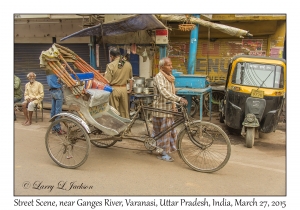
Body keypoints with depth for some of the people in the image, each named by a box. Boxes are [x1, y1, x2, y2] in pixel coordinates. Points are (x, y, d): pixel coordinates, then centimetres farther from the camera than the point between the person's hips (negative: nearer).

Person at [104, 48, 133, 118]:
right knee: (125, 110, 15)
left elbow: (107, 81, -13)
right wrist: (130, 89, 20)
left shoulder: (111, 65, -13)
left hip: (114, 89, -4)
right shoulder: (128, 64, 2)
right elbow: (130, 79, 10)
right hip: (124, 89, 4)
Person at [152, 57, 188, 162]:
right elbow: (164, 92, -32)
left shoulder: (170, 77, 14)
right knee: (163, 130, -1)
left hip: (168, 107, 9)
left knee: (169, 129, 13)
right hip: (161, 108, -9)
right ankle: (163, 153, 11)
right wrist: (179, 99, -39)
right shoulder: (158, 77, -17)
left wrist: (174, 106, 18)